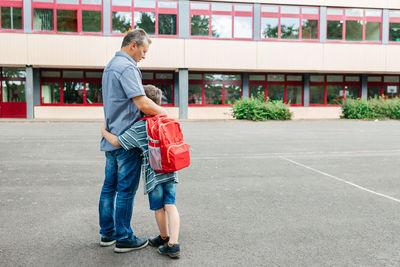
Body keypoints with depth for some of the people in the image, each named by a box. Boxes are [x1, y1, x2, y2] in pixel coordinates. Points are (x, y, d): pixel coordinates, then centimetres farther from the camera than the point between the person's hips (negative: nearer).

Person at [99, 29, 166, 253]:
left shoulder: (111, 66, 17)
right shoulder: (127, 67, -15)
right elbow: (143, 104, -23)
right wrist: (162, 111, -5)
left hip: (111, 137, 10)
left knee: (110, 186, 15)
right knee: (126, 189, -1)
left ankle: (107, 233, 26)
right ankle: (124, 239, 10)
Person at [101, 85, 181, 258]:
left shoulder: (139, 127, -11)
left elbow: (117, 142, -8)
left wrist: (105, 132, 9)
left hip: (153, 174, -4)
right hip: (170, 171, 5)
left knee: (158, 207, 12)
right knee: (170, 205, 4)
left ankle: (164, 238, 30)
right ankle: (173, 243, -3)